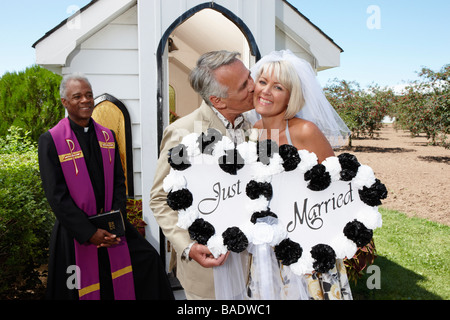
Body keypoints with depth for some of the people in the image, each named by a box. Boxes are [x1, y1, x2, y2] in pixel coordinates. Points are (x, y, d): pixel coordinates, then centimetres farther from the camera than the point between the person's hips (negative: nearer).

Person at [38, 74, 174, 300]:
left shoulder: (107, 136, 6)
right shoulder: (50, 141, -8)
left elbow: (118, 182, 6)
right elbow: (56, 195, -13)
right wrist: (89, 232, -17)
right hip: (75, 234, -4)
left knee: (148, 260, 1)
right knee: (82, 290, 7)